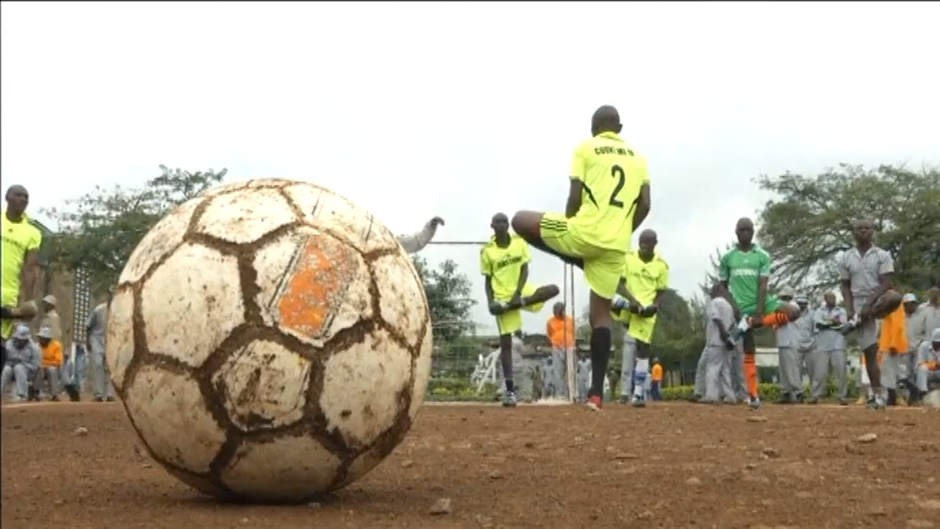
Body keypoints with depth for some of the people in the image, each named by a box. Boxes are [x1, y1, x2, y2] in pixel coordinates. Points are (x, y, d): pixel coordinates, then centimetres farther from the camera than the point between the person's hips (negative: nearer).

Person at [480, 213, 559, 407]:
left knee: (553, 289, -24)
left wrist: (517, 292, -15)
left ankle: (517, 303, -22)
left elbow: (525, 270, -1)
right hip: (502, 297, -2)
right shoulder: (487, 251, -3)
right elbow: (487, 280, 3)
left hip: (522, 292, 2)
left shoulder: (519, 242, 0)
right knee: (505, 343, -4)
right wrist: (490, 301, -12)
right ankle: (509, 389, 0)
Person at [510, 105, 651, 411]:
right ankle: (596, 393, 2)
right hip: (616, 246, 5)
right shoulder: (637, 157, 16)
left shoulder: (585, 149, 3)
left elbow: (575, 197, -4)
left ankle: (575, 261, 9)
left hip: (585, 233, -5)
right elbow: (644, 205, 9)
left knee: (520, 220, 16)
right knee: (601, 312, 9)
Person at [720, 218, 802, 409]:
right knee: (749, 353, -1)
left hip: (762, 303, 1)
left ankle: (748, 324, -19)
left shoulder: (762, 256, 1)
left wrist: (760, 311, -16)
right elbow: (723, 286, 8)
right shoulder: (727, 257, 3)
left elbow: (763, 285, -6)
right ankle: (753, 395, 2)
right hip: (743, 308, -1)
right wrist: (733, 305, -8)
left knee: (794, 311, -24)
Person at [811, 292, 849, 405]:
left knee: (841, 371, -6)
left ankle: (843, 396, -2)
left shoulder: (841, 311, 14)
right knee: (819, 372, -5)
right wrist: (834, 321, -6)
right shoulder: (819, 311, 15)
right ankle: (815, 396, -5)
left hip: (838, 346, 0)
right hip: (822, 346, 0)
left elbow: (843, 324, -3)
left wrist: (826, 323, -8)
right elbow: (818, 324, -5)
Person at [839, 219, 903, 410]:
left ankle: (859, 320, -18)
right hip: (859, 307, 2)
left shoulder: (883, 256, 0)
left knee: (894, 298, -37)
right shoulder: (846, 258, 7)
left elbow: (886, 283, -8)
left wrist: (868, 305, -19)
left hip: (878, 301, -2)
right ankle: (877, 395, 1)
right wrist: (850, 312, -8)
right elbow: (845, 287, 7)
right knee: (869, 351, -3)